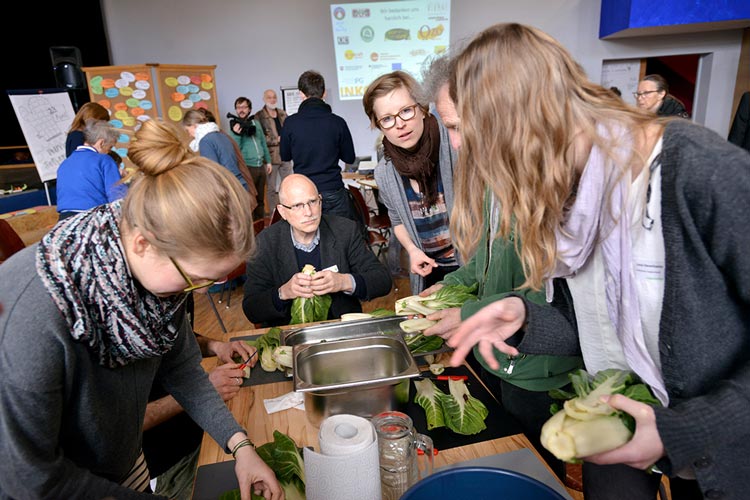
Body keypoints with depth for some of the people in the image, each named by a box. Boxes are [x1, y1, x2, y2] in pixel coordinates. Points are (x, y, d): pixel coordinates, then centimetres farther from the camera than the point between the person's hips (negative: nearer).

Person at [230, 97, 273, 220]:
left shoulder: (256, 123, 10)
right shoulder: (235, 127, -4)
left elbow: (263, 143, 17)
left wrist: (268, 161, 15)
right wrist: (236, 135, -24)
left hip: (260, 166, 5)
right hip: (247, 167, -5)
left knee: (260, 199, 13)